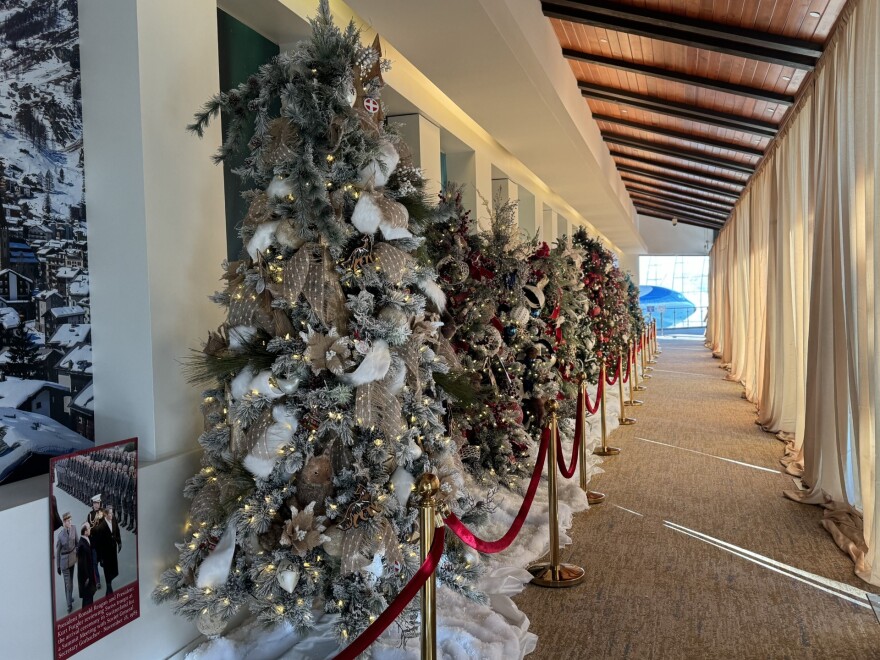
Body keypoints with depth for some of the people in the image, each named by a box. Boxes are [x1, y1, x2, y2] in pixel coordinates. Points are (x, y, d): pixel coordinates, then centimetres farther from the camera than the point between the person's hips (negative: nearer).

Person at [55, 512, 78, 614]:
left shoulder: (73, 528, -12)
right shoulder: (60, 535, -24)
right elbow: (57, 551, -12)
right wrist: (58, 566, -5)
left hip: (73, 557, 5)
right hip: (65, 560, -5)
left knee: (71, 580, 23)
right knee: (67, 583, 4)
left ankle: (70, 597, 43)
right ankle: (69, 604, 17)